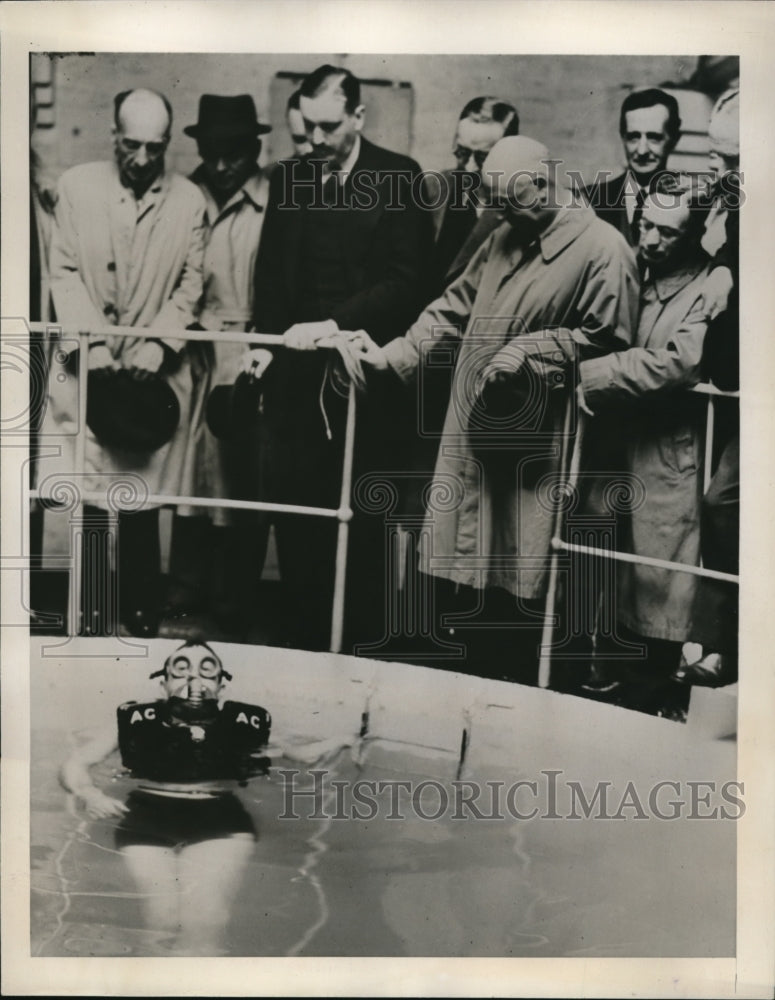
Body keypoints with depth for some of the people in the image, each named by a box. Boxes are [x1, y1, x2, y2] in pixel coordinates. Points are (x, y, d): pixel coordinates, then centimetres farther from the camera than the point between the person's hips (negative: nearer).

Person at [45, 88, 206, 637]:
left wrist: (159, 343, -11)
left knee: (143, 503, 3)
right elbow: (64, 271, 1)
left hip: (157, 373, -1)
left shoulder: (190, 200, 3)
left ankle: (141, 620, 16)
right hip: (88, 366, 1)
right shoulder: (77, 185, 4)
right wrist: (94, 341, -10)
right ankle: (92, 614, 17)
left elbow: (190, 285, 3)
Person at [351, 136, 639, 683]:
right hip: (476, 430, 7)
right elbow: (454, 308, 16)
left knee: (521, 584, 3)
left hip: (533, 447, -6)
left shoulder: (602, 249, -9)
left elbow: (607, 339, -11)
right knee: (471, 571, 11)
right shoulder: (505, 238, 14)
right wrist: (393, 354, 9)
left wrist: (528, 351, -16)